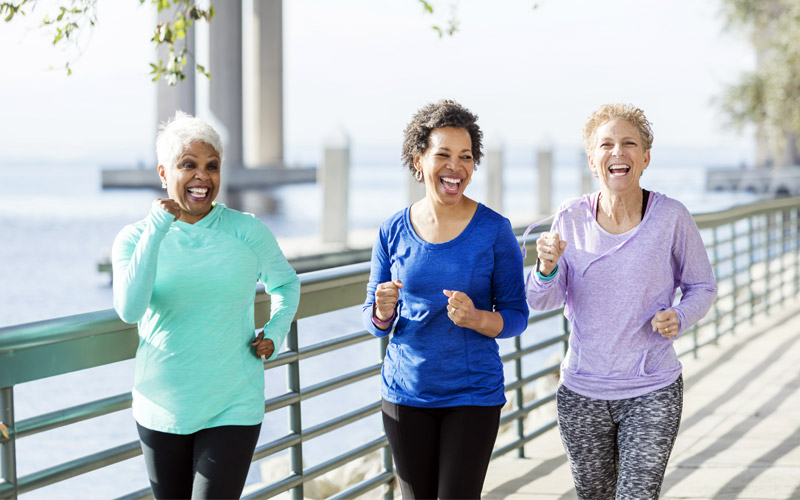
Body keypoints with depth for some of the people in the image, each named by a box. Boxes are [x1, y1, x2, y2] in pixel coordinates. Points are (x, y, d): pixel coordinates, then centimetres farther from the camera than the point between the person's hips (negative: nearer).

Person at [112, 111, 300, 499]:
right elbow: (129, 310, -20)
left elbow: (286, 283, 17)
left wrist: (275, 333, 0)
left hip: (233, 408, -2)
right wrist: (156, 229, -22)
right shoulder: (134, 238, -2)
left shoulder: (247, 231, -2)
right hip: (162, 408, 2)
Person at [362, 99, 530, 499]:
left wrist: (476, 318, -24)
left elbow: (516, 316, -3)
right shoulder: (393, 233, -1)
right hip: (406, 392, 2)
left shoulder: (494, 230, -7)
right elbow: (375, 322, 6)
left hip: (473, 394, -2)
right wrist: (382, 311, -18)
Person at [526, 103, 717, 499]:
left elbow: (702, 287, 5)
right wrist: (547, 267, -24)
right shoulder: (571, 218, -4)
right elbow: (542, 302, -3)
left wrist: (679, 317, -16)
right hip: (581, 392, 2)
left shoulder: (671, 217, -8)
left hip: (653, 392, -2)